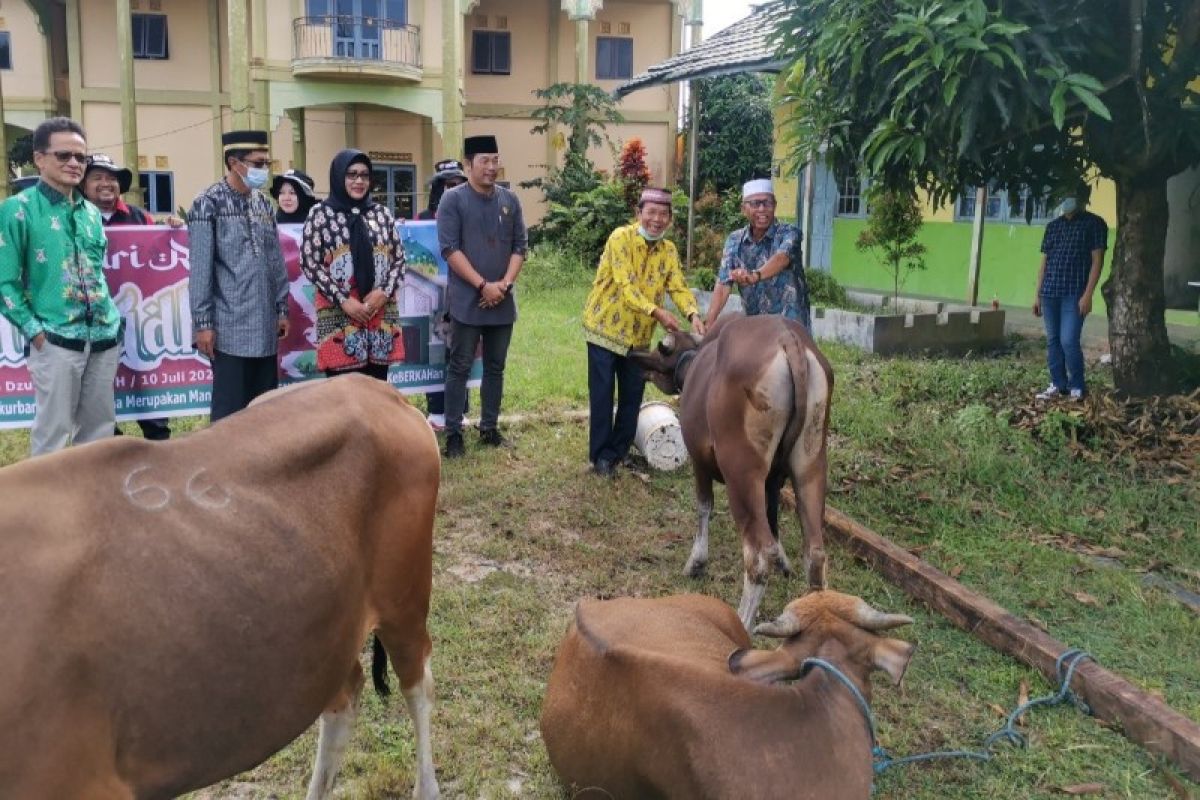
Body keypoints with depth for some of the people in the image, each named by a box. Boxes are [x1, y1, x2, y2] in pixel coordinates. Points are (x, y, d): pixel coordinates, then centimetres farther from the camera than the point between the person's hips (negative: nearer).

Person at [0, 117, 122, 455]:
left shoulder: (91, 212, 13)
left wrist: (113, 320, 12)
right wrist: (34, 331, -11)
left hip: (104, 337, 6)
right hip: (56, 340, -5)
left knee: (99, 429, 12)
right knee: (53, 433, 0)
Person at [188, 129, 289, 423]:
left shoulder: (264, 202, 12)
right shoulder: (208, 204, -7)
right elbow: (200, 269, -10)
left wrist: (281, 309, 12)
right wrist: (202, 323, -12)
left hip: (265, 326, 6)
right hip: (231, 328, -6)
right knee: (230, 411, -1)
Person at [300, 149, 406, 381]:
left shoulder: (382, 213, 12)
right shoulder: (321, 213, 1)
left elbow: (399, 258, 12)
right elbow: (309, 263, -4)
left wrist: (384, 292, -6)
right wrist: (343, 300, -12)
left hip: (380, 311, 4)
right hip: (338, 312, -3)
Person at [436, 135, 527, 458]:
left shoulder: (510, 200, 8)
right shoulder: (453, 199, -5)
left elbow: (520, 246, 8)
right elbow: (449, 249, -12)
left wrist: (504, 284, -8)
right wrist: (483, 285, -16)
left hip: (502, 302, 5)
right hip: (467, 301, -4)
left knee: (495, 367, 11)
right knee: (460, 367, 1)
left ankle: (489, 427, 22)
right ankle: (453, 432, 7)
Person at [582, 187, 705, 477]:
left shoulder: (669, 250, 4)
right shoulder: (621, 238, -15)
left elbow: (679, 288, -6)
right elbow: (626, 286, -24)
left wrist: (693, 315, -27)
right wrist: (657, 312, -36)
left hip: (638, 335, 5)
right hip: (605, 327, -5)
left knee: (632, 396, 9)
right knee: (602, 394, -1)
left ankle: (619, 451, 23)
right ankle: (601, 455, 10)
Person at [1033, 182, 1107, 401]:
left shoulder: (1094, 224, 0)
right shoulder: (1053, 226, 15)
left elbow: (1097, 261, -6)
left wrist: (1088, 294, -14)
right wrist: (1038, 294, 13)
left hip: (1074, 293, -5)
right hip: (1050, 292, 5)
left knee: (1069, 341, -11)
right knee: (1052, 341, 7)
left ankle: (1077, 387, 4)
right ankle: (1058, 385, 17)